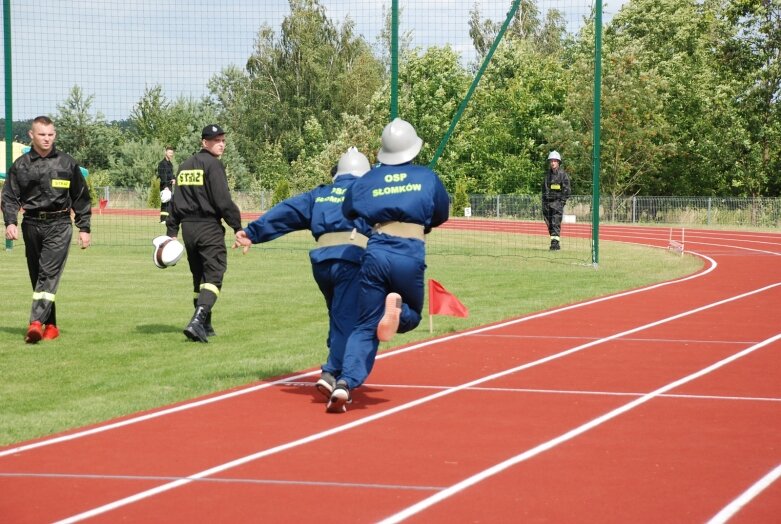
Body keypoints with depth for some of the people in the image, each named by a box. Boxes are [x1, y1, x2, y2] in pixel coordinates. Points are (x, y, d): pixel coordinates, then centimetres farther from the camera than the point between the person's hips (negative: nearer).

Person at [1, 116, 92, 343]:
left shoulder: (67, 163, 5)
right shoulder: (20, 165, 7)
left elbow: (81, 198, 11)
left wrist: (84, 228, 7)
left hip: (59, 225, -3)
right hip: (32, 226, 3)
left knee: (49, 273, -16)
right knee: (37, 276, 6)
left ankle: (36, 322, -25)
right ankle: (50, 325, 15)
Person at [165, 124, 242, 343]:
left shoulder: (184, 166, 15)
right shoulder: (213, 164, -8)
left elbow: (176, 201, 15)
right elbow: (223, 201, -15)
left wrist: (172, 231, 16)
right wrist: (238, 227, -10)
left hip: (187, 227, 8)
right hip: (209, 227, -8)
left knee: (199, 277, 17)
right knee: (213, 276, -10)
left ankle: (204, 326, 21)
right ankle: (198, 321, -28)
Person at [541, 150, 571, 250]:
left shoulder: (563, 174, -2)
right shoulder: (547, 174, 15)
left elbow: (566, 190, -4)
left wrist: (562, 202, -12)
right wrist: (543, 202, 15)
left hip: (557, 202, -6)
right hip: (547, 202, 6)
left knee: (555, 223, -15)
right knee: (549, 224, 5)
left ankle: (555, 242, -19)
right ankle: (556, 244, 11)